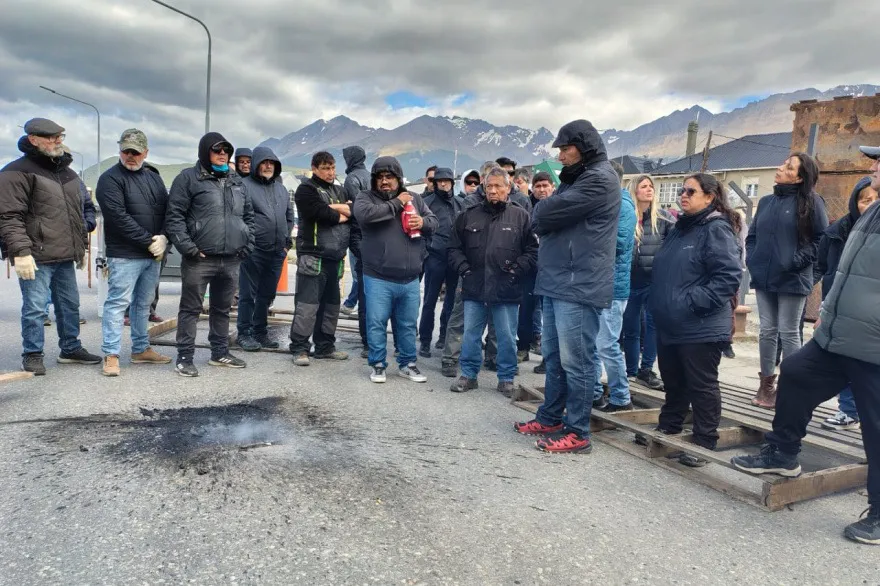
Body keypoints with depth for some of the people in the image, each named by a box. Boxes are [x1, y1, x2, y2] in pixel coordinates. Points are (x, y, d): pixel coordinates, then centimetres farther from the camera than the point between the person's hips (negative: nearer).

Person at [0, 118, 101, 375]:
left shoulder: (68, 172, 17)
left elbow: (77, 213, 24)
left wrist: (80, 245, 22)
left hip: (65, 256, 8)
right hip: (36, 257, -7)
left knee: (70, 305, 14)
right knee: (35, 308, -2)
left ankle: (70, 349, 27)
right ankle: (32, 355, 13)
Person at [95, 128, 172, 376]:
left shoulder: (154, 176, 15)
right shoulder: (110, 178, -6)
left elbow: (168, 209, 10)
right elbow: (118, 217, -15)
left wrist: (163, 238, -8)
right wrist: (149, 242, -15)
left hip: (154, 254, 7)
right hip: (125, 255, -6)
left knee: (143, 304, 14)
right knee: (118, 302, -5)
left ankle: (141, 349, 24)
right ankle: (111, 355, 1)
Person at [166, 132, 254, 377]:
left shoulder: (236, 181, 17)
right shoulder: (188, 178, -3)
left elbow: (248, 214, 22)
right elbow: (174, 216, -7)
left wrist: (247, 244, 10)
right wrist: (188, 247, -15)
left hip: (231, 260, 6)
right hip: (199, 259, -6)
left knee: (223, 308, 16)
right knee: (191, 308, 2)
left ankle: (220, 352, 27)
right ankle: (185, 357, 10)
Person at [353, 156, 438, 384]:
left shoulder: (414, 198, 10)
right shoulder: (365, 197, 0)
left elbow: (434, 221, 12)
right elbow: (365, 214, -22)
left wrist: (423, 222, -12)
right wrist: (396, 204, -15)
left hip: (410, 279, 4)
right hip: (378, 277, -3)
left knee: (408, 324, 14)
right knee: (377, 323, 4)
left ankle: (407, 364, 28)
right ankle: (378, 364, 20)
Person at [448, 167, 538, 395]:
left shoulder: (521, 217, 2)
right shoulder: (468, 216, 8)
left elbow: (533, 251, 0)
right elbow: (455, 248, 11)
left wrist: (516, 271, -9)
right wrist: (464, 269, -1)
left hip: (507, 291, -2)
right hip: (474, 289, 2)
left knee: (507, 338, 8)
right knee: (470, 335, 10)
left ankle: (506, 379, 22)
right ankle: (468, 375, 24)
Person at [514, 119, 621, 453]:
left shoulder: (600, 178, -11)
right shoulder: (576, 178, 21)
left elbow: (545, 216, -16)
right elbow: (545, 220, 19)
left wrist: (540, 213, 4)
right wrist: (544, 216, 0)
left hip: (579, 285, -10)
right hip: (557, 282, 10)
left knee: (575, 361, -4)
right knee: (553, 356, 15)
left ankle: (577, 433, 5)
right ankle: (550, 419, 26)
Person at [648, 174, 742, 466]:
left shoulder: (717, 229, -12)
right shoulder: (680, 228, 15)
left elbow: (729, 276, -21)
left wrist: (694, 301, -23)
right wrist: (660, 303, 14)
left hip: (700, 327, -8)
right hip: (670, 324, 8)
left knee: (701, 385, 2)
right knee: (673, 380, 20)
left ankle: (704, 443, 13)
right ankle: (667, 428, 35)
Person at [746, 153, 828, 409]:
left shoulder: (810, 201, -4)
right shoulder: (766, 202, 11)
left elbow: (822, 239, -7)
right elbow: (752, 235, 18)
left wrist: (797, 261, -15)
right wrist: (752, 260, 3)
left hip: (792, 280, -5)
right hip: (764, 279, 5)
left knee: (788, 333, 1)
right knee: (767, 331, 10)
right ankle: (767, 384, 20)